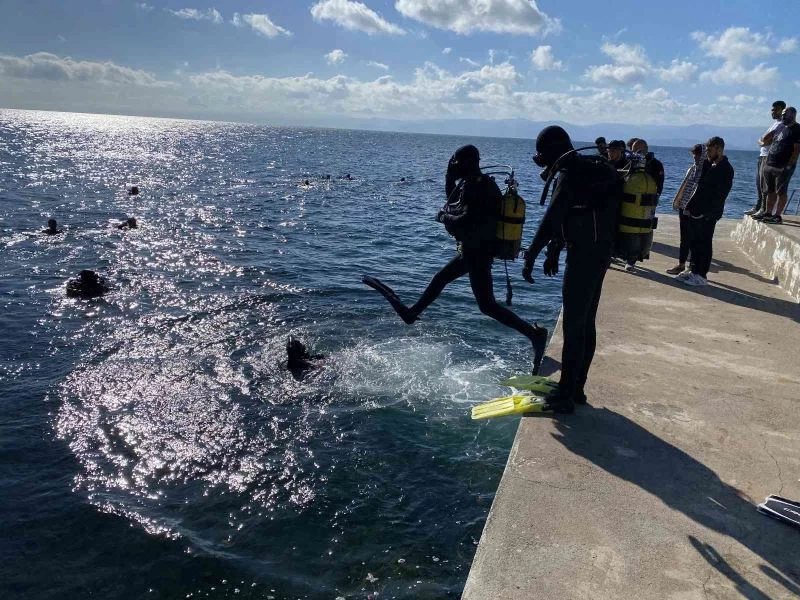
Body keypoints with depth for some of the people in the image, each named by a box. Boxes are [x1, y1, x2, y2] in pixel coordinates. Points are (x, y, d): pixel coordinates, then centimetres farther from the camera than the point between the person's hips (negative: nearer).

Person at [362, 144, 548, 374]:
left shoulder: (474, 187, -19)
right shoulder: (479, 183, 12)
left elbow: (467, 220, -28)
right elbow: (453, 198, 26)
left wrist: (445, 217, -11)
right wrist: (450, 175, 12)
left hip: (476, 252, -11)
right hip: (473, 249, 11)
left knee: (487, 305, -11)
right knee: (439, 279, 24)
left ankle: (533, 333, -11)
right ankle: (411, 312, 40)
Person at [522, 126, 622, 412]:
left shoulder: (570, 174, -14)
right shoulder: (589, 169, 17)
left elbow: (551, 219, -22)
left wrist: (530, 256, -20)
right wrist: (554, 251, 26)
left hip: (584, 256, -10)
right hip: (599, 254, 10)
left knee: (573, 327, -5)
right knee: (586, 324, 14)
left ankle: (566, 395, 2)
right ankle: (576, 388, 25)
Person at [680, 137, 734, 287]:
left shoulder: (725, 169, -11)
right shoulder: (710, 165, 14)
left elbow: (719, 195, -17)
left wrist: (706, 212, -20)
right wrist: (690, 206, 6)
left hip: (708, 214, -8)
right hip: (697, 212, 8)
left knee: (704, 244, -3)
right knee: (694, 243, 13)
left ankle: (701, 276, 2)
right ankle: (694, 271, 22)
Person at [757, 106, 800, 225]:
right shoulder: (780, 127, 17)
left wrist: (788, 166, -18)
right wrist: (766, 161, 13)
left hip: (783, 167, -8)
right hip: (769, 165, 8)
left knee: (781, 192, -3)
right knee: (770, 191, 12)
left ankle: (777, 216, -1)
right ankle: (768, 214, 19)